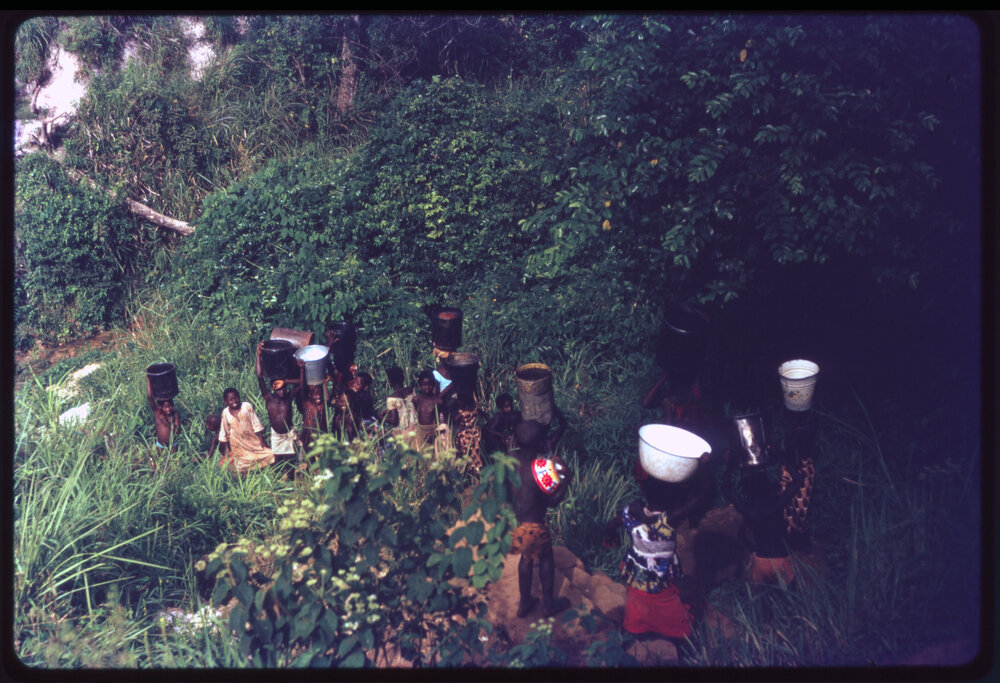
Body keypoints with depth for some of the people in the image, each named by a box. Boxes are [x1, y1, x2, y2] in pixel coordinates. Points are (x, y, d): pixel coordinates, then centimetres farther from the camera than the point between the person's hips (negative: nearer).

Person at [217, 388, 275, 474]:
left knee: (269, 455, -8)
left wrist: (261, 439, -9)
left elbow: (256, 424, -8)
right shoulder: (225, 413, -6)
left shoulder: (247, 406, -12)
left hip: (252, 439, -1)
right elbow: (224, 431, 4)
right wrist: (226, 449, 7)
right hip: (238, 443, 1)